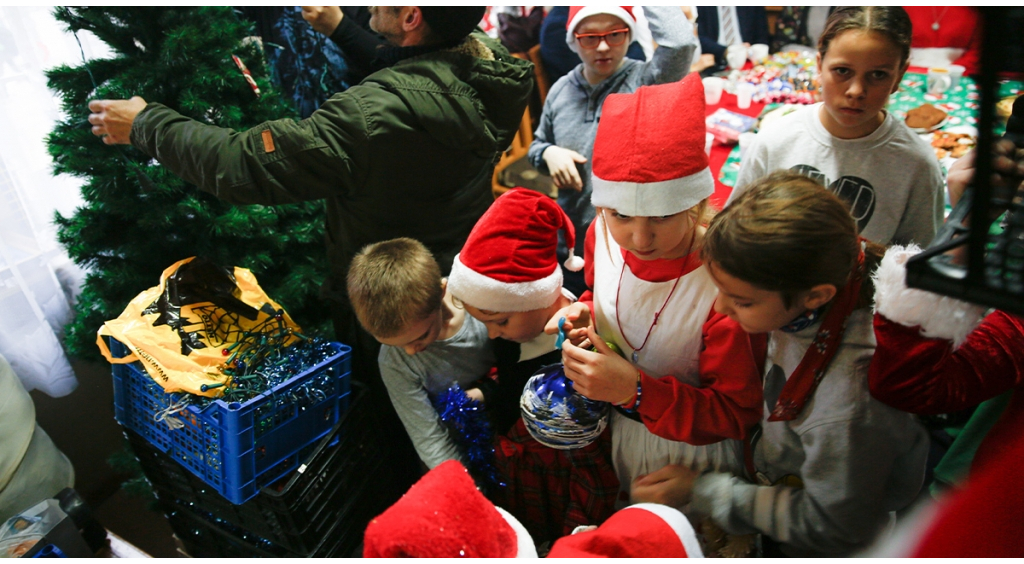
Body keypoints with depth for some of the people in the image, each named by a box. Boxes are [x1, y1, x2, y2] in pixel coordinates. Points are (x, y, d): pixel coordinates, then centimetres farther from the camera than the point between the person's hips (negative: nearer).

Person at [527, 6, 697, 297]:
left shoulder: (646, 81, -12)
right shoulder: (561, 90, 2)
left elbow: (680, 41, -33)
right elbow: (537, 144, 15)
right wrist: (548, 153, -8)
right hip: (568, 245, 4)